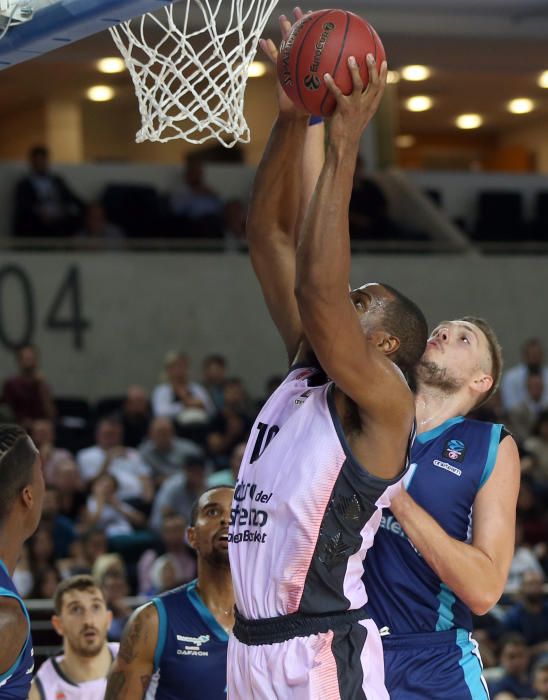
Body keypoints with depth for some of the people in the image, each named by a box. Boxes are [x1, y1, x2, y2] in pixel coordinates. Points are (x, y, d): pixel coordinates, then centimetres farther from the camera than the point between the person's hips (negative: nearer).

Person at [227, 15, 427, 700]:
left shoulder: (382, 402, -8)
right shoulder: (305, 368, 13)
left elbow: (318, 288, -25)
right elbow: (270, 237, 10)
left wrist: (343, 149, -22)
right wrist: (292, 119, 0)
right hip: (252, 645, 8)